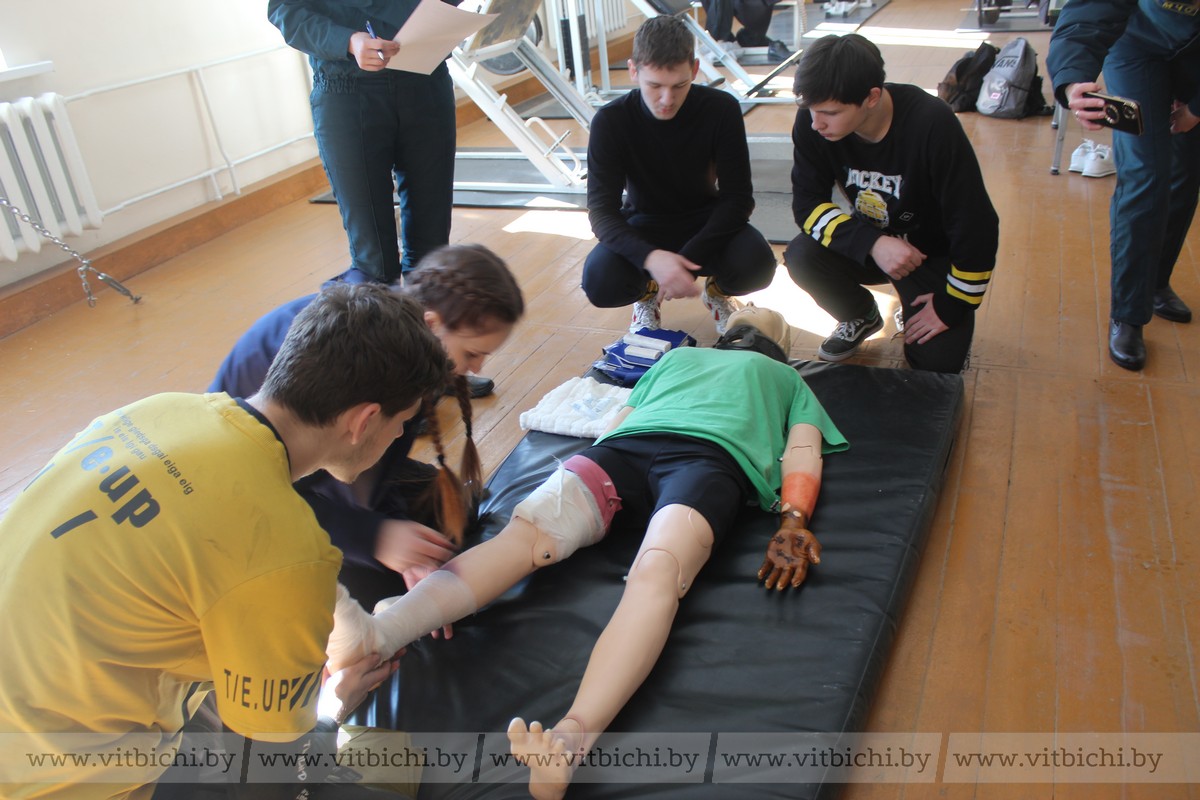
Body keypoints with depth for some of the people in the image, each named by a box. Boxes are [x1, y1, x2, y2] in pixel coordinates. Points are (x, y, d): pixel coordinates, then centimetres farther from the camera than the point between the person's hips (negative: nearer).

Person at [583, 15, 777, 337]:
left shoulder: (721, 109, -18)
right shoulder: (611, 121, -19)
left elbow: (738, 197, -17)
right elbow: (601, 210, -25)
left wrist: (689, 258, -32)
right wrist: (650, 257, -45)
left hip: (706, 223, 0)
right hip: (644, 228, 0)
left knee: (756, 265, -32)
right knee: (600, 280, -32)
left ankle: (716, 290, 7)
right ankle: (647, 292, 7)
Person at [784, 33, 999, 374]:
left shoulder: (932, 125, -31)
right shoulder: (812, 122, -21)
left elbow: (976, 226, -25)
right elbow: (807, 204, -16)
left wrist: (952, 306, -17)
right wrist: (872, 244, -33)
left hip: (933, 252, -3)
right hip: (871, 241, 3)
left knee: (935, 361, -18)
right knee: (801, 257, -27)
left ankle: (913, 315, 19)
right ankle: (861, 315, 6)